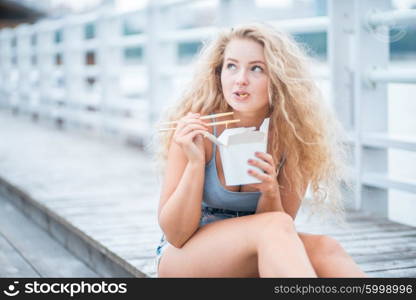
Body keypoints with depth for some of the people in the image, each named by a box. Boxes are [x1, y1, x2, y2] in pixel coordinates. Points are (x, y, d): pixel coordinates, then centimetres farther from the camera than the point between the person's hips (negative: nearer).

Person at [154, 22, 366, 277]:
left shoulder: (292, 135, -9)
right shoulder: (196, 129, -17)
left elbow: (283, 237, -5)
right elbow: (175, 234, -16)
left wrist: (270, 192, -26)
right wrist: (195, 162, -29)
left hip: (256, 260, 3)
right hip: (185, 256, -3)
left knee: (323, 248, -30)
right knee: (275, 226, -32)